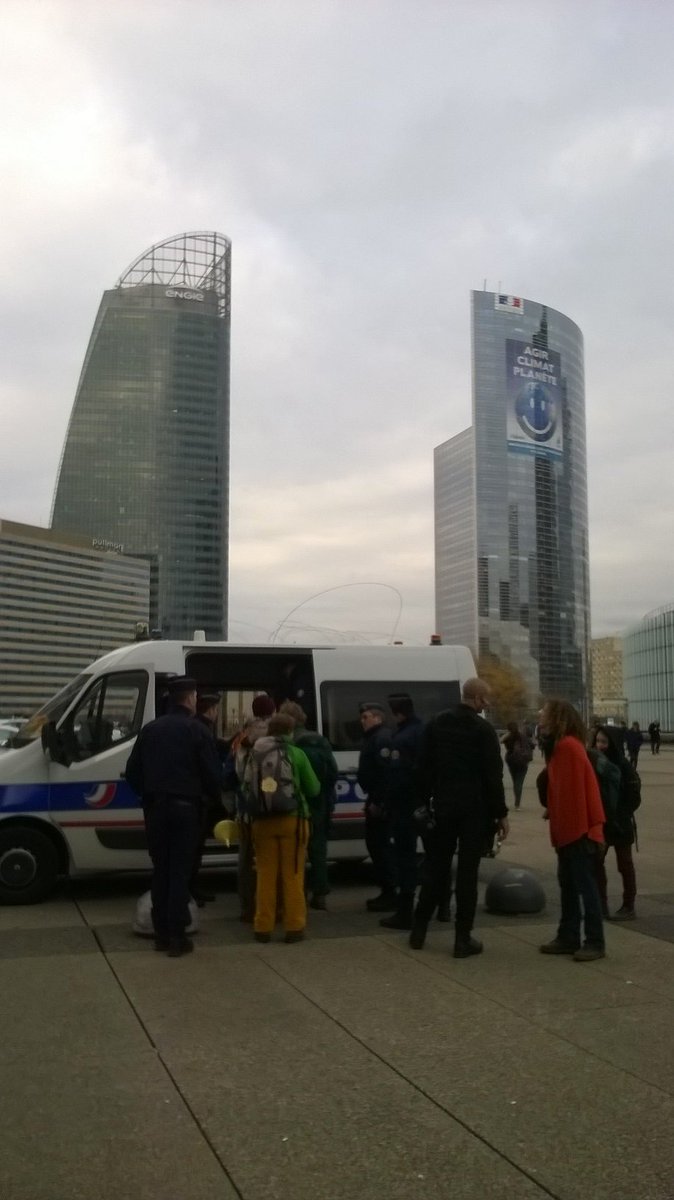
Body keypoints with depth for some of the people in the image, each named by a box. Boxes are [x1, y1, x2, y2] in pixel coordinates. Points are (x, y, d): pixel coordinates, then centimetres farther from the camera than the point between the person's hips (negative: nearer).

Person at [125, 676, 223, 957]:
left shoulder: (149, 729, 9)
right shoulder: (197, 730, -5)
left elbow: (132, 771, 10)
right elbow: (212, 773, -8)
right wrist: (216, 798, 11)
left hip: (155, 807, 4)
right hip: (184, 807, -4)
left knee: (160, 870, 13)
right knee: (180, 871, 0)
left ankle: (161, 933, 16)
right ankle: (176, 936, 0)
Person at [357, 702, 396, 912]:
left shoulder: (382, 738, -16)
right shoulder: (374, 737, 18)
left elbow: (385, 772, -24)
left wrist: (377, 801, -24)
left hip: (380, 802, -11)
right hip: (376, 800, 11)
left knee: (380, 845, -8)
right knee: (376, 843, 15)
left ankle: (389, 894, -5)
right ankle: (386, 892, 22)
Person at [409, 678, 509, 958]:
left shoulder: (436, 724, 6)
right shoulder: (484, 730, -9)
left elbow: (424, 767, 8)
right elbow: (493, 775, -10)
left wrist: (424, 803, 15)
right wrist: (501, 813, -4)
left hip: (443, 807, 4)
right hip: (474, 810, -4)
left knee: (435, 867, 14)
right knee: (467, 872, 0)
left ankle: (418, 930, 18)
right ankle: (463, 939, 2)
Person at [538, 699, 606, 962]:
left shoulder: (569, 746, -18)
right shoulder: (558, 747, 13)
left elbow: (579, 788, -21)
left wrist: (590, 826, -21)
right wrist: (551, 810, 6)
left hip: (578, 829, -10)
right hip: (566, 829, 10)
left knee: (585, 886, -3)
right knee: (567, 885, 14)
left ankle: (595, 942, 5)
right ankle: (568, 938, 21)